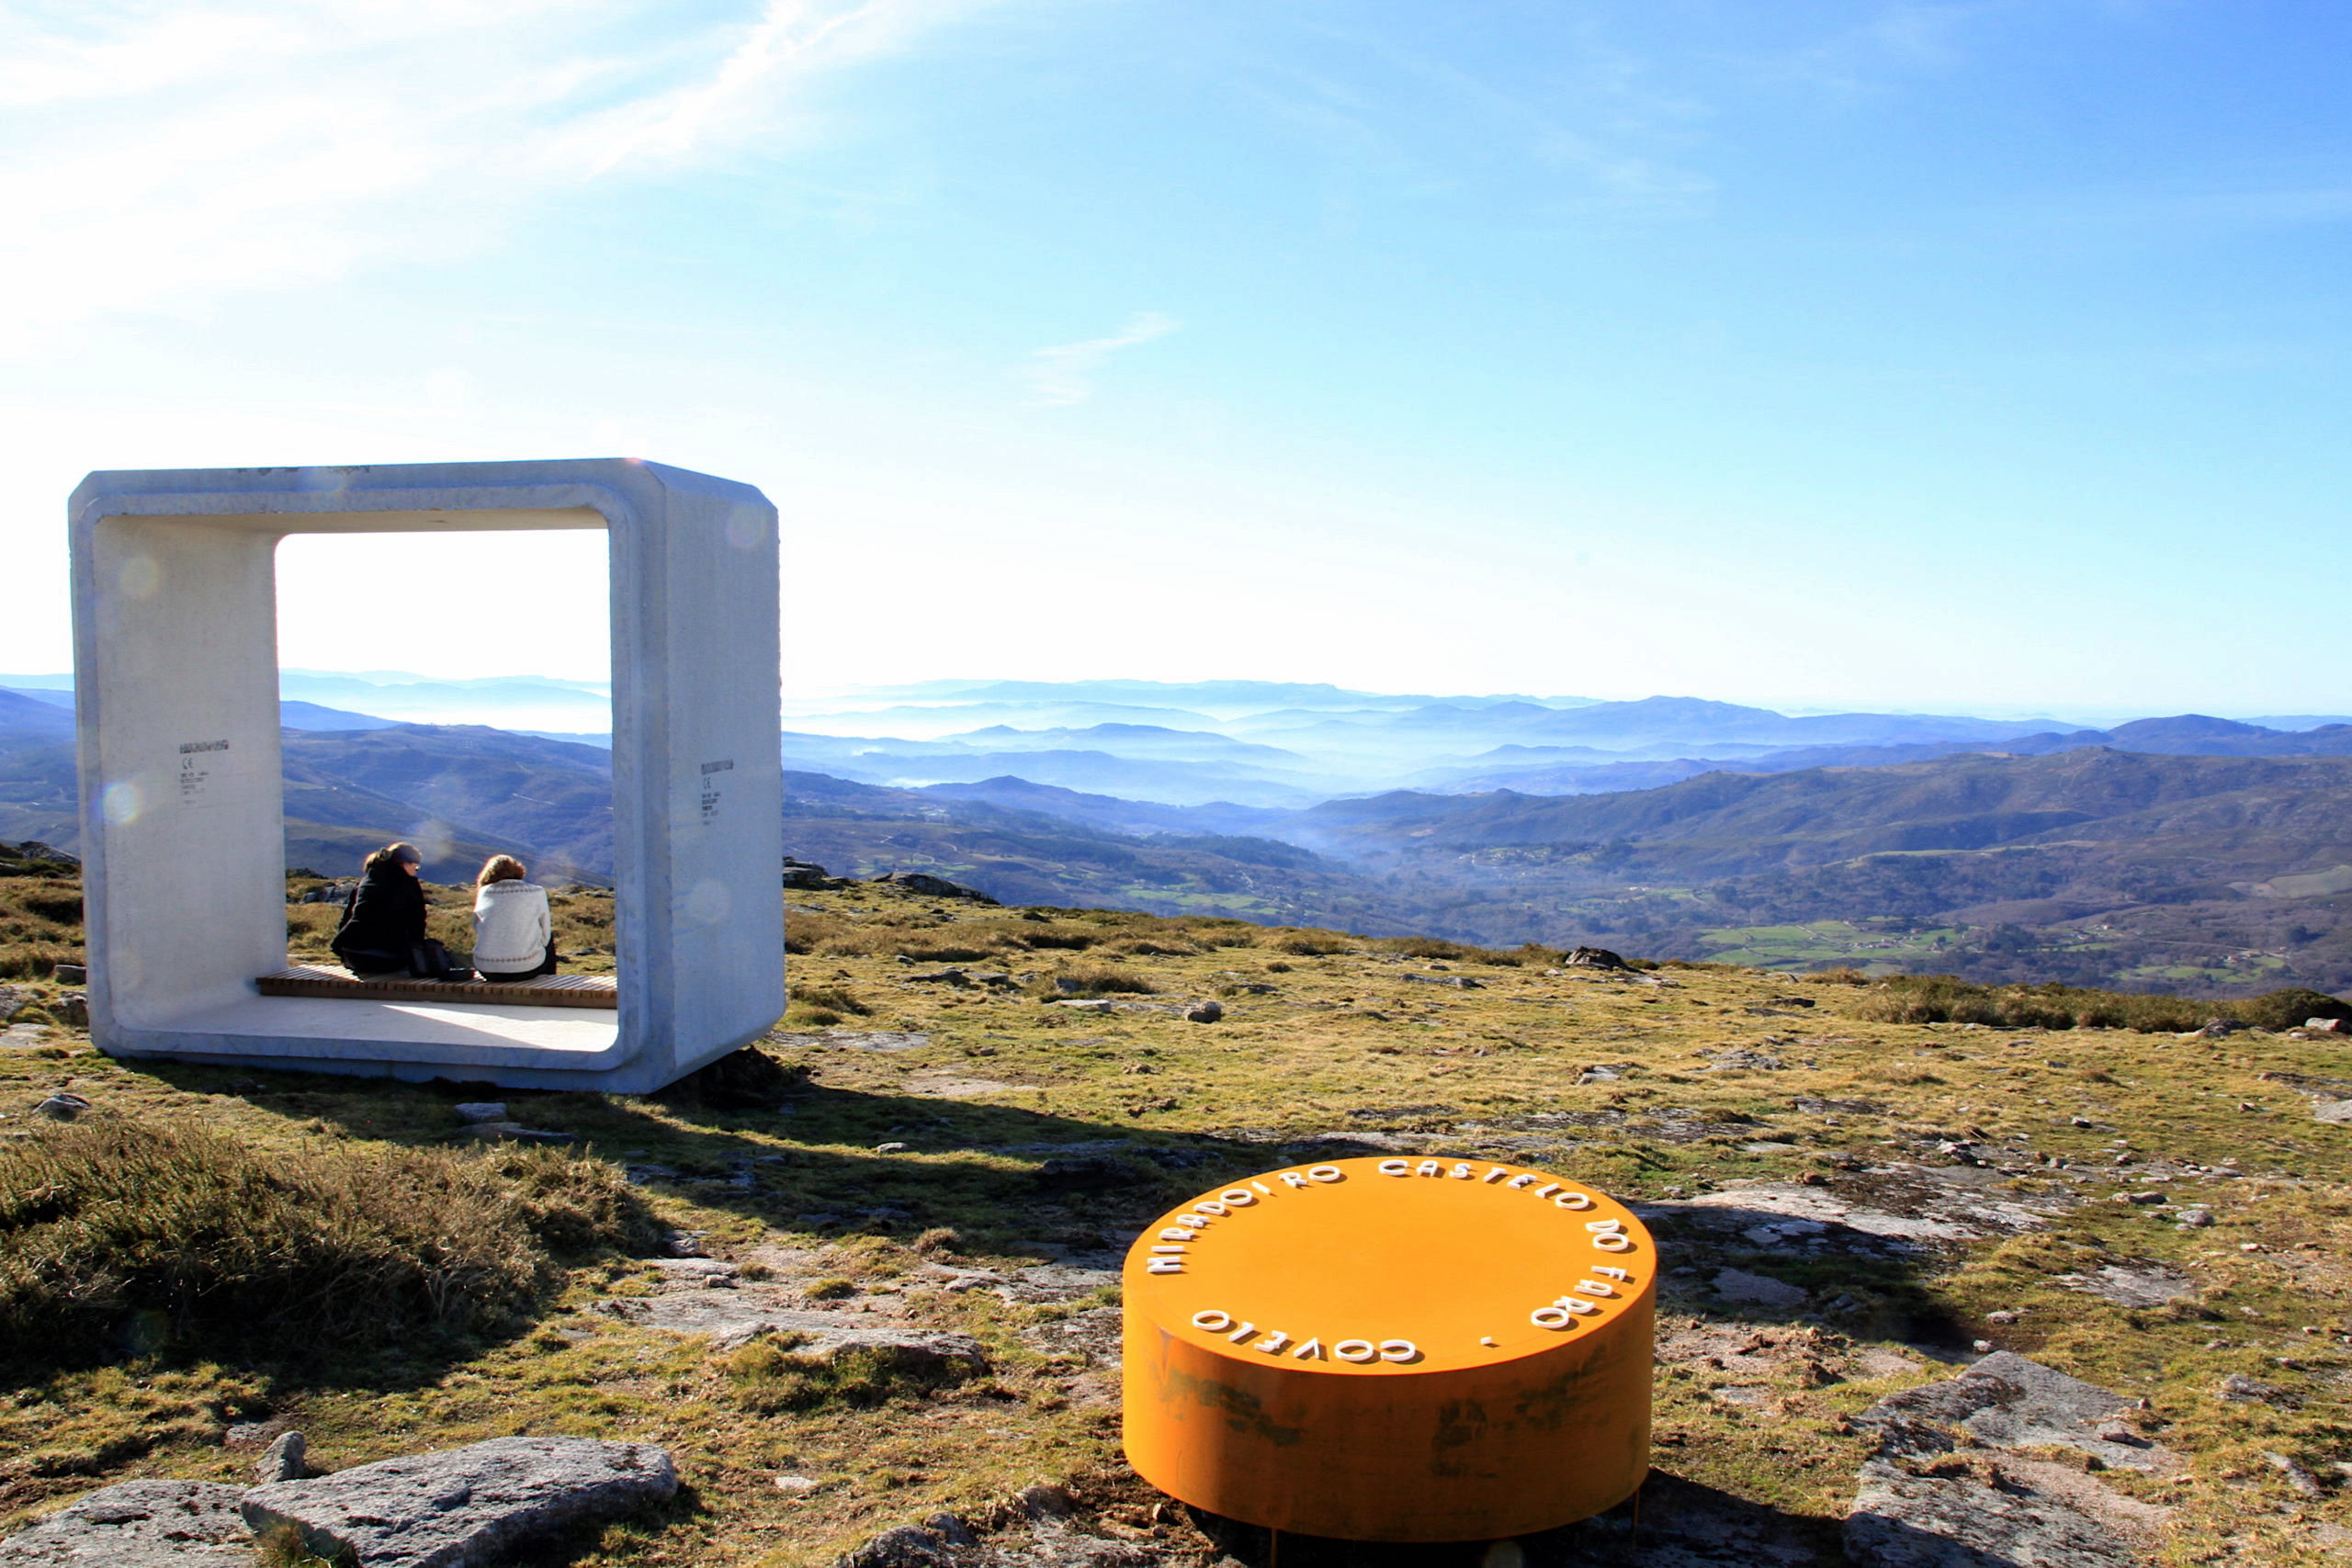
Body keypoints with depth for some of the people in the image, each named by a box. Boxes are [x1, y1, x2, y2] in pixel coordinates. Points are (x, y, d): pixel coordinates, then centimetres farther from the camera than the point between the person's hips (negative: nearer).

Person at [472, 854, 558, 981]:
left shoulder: (483, 892, 4)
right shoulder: (537, 893, -1)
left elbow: (478, 933, 10)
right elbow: (544, 937, 4)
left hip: (486, 970, 3)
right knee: (549, 940, 28)